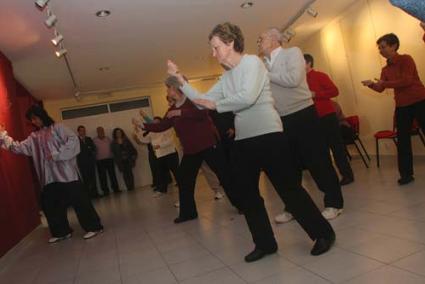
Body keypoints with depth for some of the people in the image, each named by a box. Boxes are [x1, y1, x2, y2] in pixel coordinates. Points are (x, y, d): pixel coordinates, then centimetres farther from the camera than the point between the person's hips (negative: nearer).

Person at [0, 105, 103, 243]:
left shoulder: (58, 127, 0)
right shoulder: (34, 137, 17)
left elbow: (73, 140, -13)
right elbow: (18, 147, 12)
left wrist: (57, 154, -18)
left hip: (66, 173, -7)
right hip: (49, 177, 7)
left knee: (78, 200, -6)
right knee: (49, 204, 9)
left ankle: (94, 227, 4)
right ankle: (61, 232, 24)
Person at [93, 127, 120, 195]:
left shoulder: (108, 139, 11)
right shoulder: (94, 140, 1)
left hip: (109, 159, 3)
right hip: (100, 161, -3)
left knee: (112, 174, 4)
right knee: (102, 176, 1)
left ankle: (115, 188, 11)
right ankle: (105, 190, 8)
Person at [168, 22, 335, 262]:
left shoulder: (252, 62, -6)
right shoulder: (226, 78, 16)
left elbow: (248, 98, -21)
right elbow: (202, 101, 16)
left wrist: (216, 104, -10)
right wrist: (181, 80, 10)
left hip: (268, 136, -8)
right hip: (243, 141, 8)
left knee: (289, 188, -3)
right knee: (246, 194, 10)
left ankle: (323, 233, 18)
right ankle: (265, 243, 25)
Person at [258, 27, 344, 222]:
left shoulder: (292, 53, -3)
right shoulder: (263, 65, 12)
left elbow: (293, 79, -21)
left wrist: (266, 75, -12)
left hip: (302, 115, -6)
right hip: (281, 121, 6)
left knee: (318, 161, 1)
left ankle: (334, 203, 18)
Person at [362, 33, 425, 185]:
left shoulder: (406, 59, -8)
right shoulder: (385, 69, 10)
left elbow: (407, 81, -19)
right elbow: (381, 89, 7)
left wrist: (384, 83, -18)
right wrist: (372, 84, -13)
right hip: (401, 106, 6)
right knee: (402, 140, 5)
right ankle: (406, 174, 12)